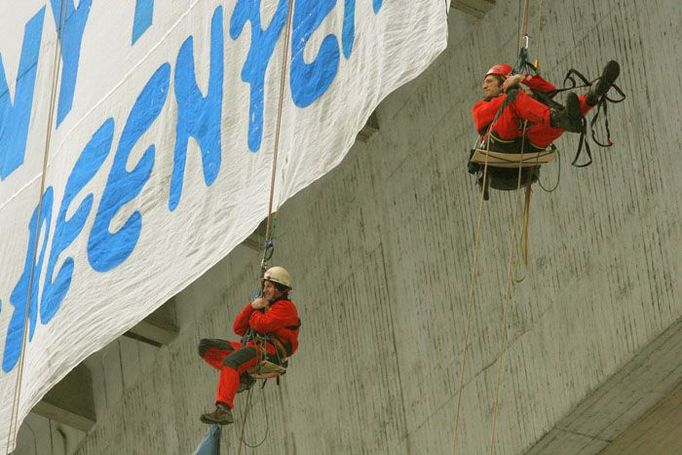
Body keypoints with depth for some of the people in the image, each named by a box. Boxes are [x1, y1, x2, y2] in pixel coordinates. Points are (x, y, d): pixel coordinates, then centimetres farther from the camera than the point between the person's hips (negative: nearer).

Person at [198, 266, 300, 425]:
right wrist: (252, 307, 8)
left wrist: (254, 314, 8)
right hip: (250, 346, 10)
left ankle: (224, 410, -49)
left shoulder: (285, 307, 3)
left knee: (229, 362, -36)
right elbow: (238, 328, 21)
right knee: (205, 346, 1)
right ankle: (241, 376, -10)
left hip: (268, 352, -10)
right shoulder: (264, 306, 31)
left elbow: (262, 325, -14)